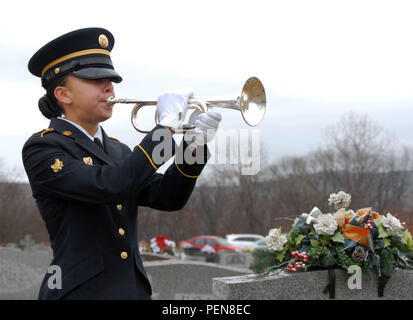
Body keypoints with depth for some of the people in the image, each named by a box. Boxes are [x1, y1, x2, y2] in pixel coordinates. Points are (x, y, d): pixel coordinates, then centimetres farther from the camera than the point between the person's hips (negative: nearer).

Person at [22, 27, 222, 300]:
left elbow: (167, 198, 5)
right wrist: (167, 124, -17)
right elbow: (109, 186, -22)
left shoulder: (118, 151, 14)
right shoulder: (41, 148, -8)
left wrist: (194, 143, -9)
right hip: (81, 290, -6)